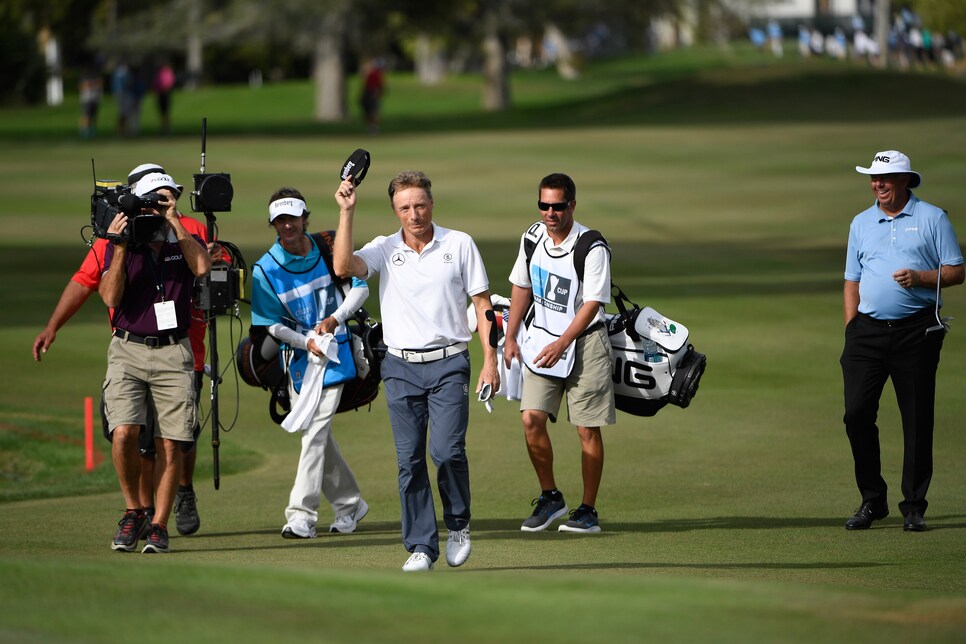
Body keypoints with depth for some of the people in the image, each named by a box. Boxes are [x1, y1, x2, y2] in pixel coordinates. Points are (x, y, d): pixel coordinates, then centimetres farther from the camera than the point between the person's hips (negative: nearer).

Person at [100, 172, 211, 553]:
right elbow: (110, 297, -8)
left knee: (170, 444, -3)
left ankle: (158, 526, 6)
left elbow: (202, 267, -15)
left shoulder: (186, 242, 8)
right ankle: (133, 511, 2)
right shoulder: (121, 244, 4)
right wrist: (120, 250, -15)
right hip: (128, 350, -1)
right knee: (124, 433, -18)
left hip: (173, 353, 1)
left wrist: (175, 222, -12)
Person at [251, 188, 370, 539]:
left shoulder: (328, 251, -4)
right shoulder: (265, 269, -5)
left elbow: (360, 288, 2)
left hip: (334, 354, -2)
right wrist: (306, 342, -18)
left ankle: (302, 515, -17)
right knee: (317, 435, 9)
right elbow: (273, 324, -4)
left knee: (316, 430, -12)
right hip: (298, 356, 2)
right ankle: (349, 504, 27)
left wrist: (335, 318, -14)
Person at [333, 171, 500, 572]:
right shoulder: (384, 250, 5)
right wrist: (346, 213, -15)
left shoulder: (459, 244, 4)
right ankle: (421, 547, 6)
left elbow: (482, 303, 6)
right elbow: (343, 267, -14)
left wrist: (490, 361, -1)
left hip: (449, 363, -2)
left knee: (447, 451, -14)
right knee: (409, 460, 0)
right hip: (401, 368, 2)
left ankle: (458, 524, 10)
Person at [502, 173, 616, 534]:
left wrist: (561, 344, -24)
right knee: (531, 419, -7)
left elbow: (592, 303, -17)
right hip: (541, 338, 5)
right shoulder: (533, 237, 1)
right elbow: (522, 286, 14)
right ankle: (550, 498, 10)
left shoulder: (592, 247, -16)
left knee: (587, 429, -2)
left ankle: (588, 510, 8)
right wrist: (510, 337, 10)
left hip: (584, 342, -5)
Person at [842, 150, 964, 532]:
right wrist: (851, 331, 9)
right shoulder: (861, 224, 16)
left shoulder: (932, 218, 4)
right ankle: (872, 501, 8)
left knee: (917, 420, -1)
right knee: (856, 412, -5)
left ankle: (914, 507, 6)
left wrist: (920, 278, -15)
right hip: (868, 329, 3)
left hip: (917, 330, -3)